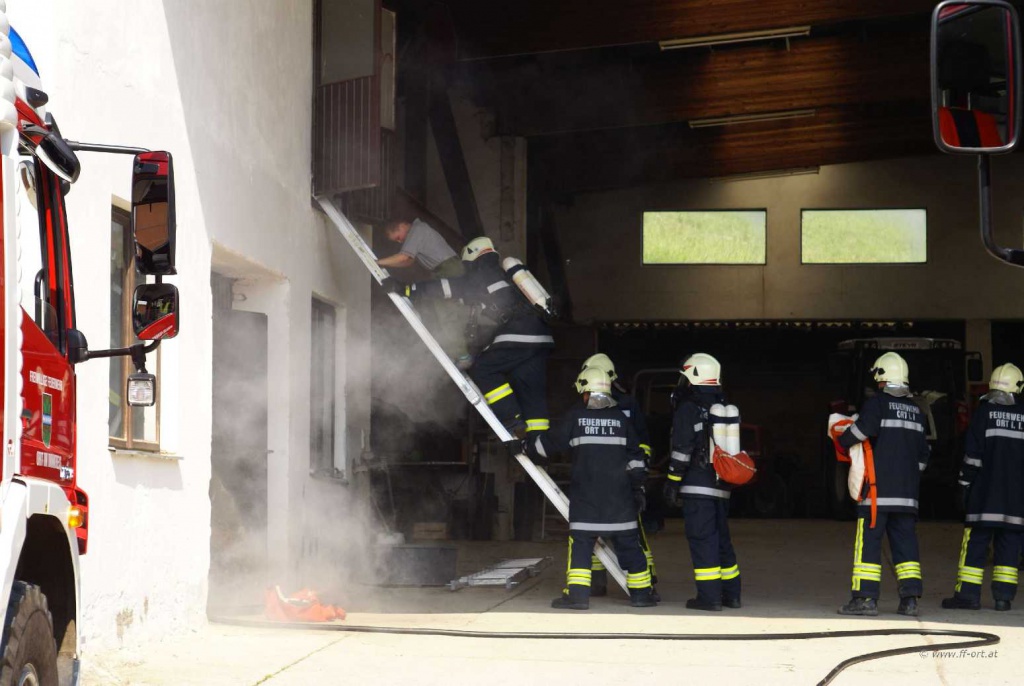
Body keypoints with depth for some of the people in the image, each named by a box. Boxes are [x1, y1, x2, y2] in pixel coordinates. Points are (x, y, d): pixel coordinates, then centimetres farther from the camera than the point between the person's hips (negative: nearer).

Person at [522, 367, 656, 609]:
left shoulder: (575, 417, -1)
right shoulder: (621, 418, 6)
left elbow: (549, 442, 6)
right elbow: (635, 456, 7)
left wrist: (526, 446, 24)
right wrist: (638, 487, 13)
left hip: (585, 494, -2)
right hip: (619, 495, 2)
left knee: (581, 541, -2)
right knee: (628, 542, 8)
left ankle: (577, 593, -11)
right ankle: (640, 593, 12)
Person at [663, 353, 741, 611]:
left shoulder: (688, 409, -8)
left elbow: (682, 451, -13)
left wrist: (672, 483, -9)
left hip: (698, 487, -7)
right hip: (721, 488, 7)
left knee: (702, 540, -7)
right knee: (721, 539, 15)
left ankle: (709, 596, -10)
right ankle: (731, 593, 19)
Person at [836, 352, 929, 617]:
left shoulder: (877, 403, -5)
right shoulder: (915, 410, 17)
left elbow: (864, 428, -22)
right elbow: (923, 451, 20)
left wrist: (842, 441, -4)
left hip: (878, 488, -6)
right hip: (907, 491, 6)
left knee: (868, 541, -5)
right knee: (905, 542, 7)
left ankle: (866, 597, -11)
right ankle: (910, 598, 1)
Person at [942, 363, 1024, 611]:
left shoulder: (984, 411, -3)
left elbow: (973, 453, -6)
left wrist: (966, 483, 1)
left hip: (985, 491, -3)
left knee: (975, 542, -2)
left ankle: (968, 594, -6)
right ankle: (1003, 596, 2)